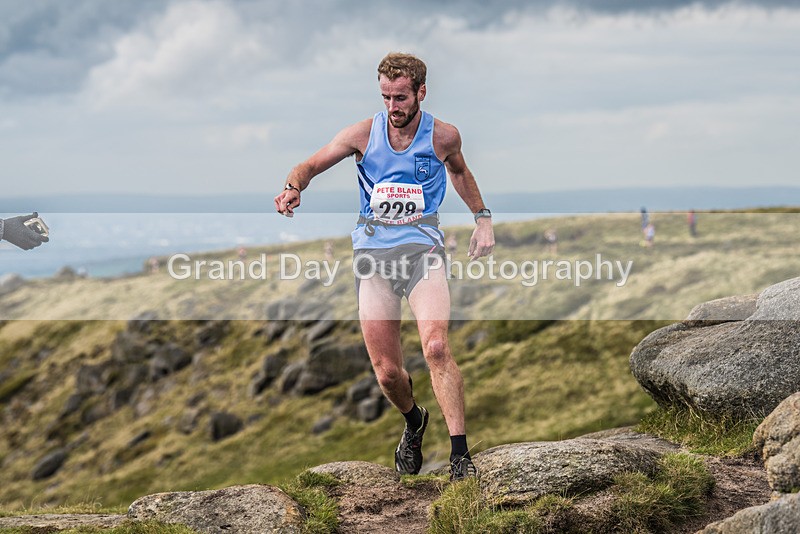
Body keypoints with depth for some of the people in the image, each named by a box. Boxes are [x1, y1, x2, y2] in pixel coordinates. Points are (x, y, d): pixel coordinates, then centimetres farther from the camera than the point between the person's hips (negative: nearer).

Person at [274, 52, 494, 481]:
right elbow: (310, 165, 7)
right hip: (373, 249, 1)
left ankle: (460, 454, -21)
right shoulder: (364, 133, 1)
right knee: (387, 372, 0)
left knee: (436, 348, -25)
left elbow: (459, 172, 25)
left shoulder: (444, 136, 2)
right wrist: (293, 187, -14)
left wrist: (482, 217, 21)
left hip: (422, 245, -1)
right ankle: (413, 421, 35)